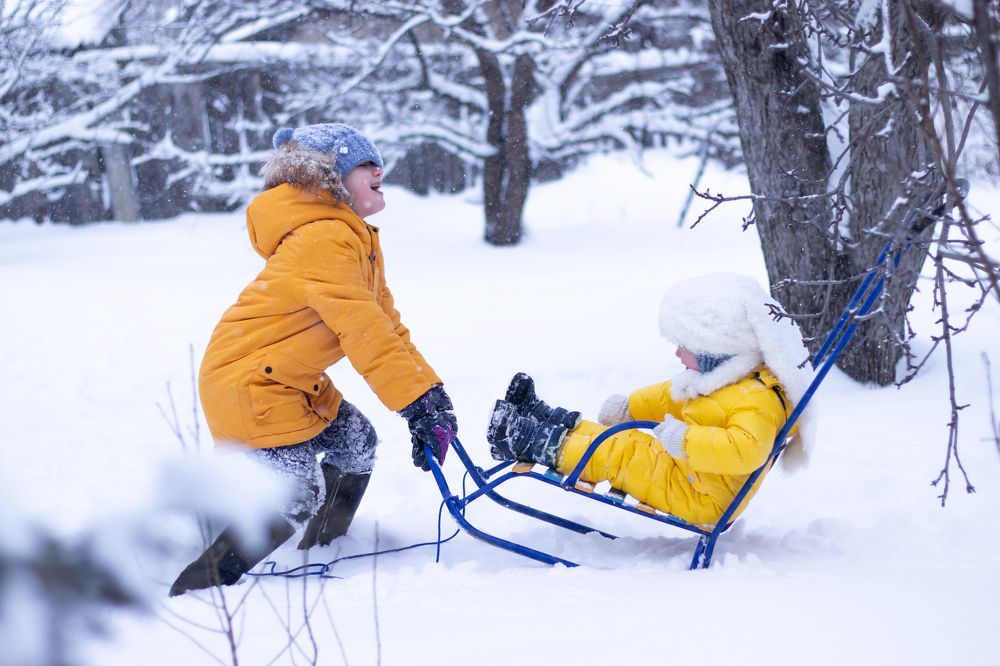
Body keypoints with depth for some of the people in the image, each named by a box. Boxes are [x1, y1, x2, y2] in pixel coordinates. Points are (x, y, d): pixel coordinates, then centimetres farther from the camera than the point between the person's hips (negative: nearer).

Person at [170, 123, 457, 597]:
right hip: (249, 384, -11)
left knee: (357, 442, 19)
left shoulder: (357, 239, 12)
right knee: (295, 500, -15)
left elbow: (386, 323, 10)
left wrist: (428, 390, -1)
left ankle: (318, 556, 37)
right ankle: (194, 592, -6)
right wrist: (418, 402, -29)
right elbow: (363, 334, -28)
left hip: (295, 381, 11)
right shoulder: (325, 240, -23)